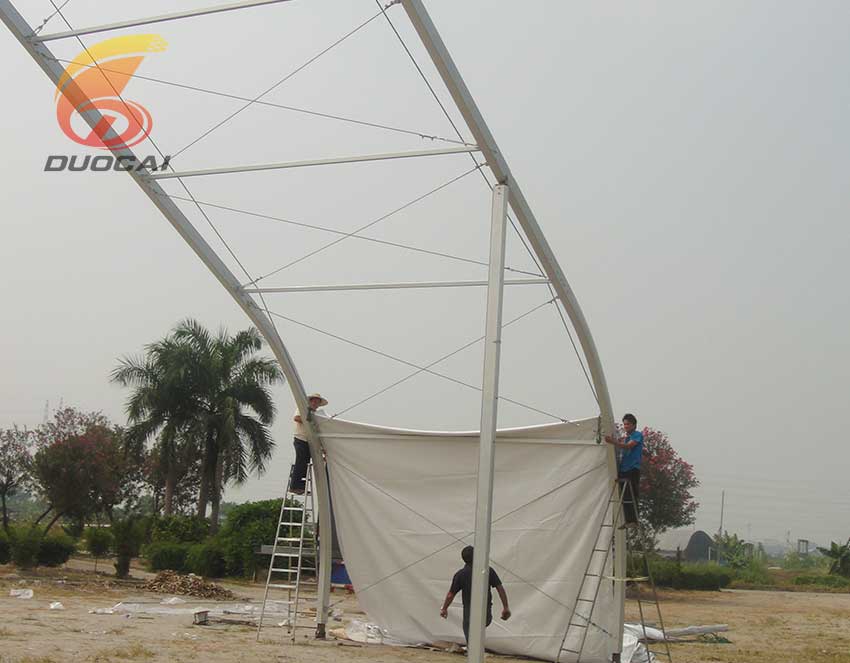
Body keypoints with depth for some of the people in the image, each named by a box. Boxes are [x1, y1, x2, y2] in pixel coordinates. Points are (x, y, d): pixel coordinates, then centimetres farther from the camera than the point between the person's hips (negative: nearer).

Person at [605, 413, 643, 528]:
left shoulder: (638, 435, -3)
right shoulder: (625, 437, 21)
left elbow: (627, 446, -19)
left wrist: (613, 442, -30)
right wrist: (615, 440, 1)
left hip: (633, 469, -8)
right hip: (623, 469, 8)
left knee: (632, 496, -11)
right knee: (625, 497, 7)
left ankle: (633, 521, -10)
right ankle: (628, 521, 11)